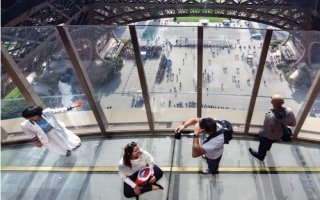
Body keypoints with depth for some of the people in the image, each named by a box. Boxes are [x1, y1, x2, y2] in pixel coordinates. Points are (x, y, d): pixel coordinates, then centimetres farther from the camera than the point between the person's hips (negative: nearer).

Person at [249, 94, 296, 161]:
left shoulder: (270, 115, -44)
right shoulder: (289, 111, -28)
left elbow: (265, 132, -34)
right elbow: (293, 124, -9)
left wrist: (260, 132, -13)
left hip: (268, 136, -5)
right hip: (279, 135, 5)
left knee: (263, 146, 30)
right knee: (270, 142, 40)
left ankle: (260, 156, 60)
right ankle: (268, 147, 73)